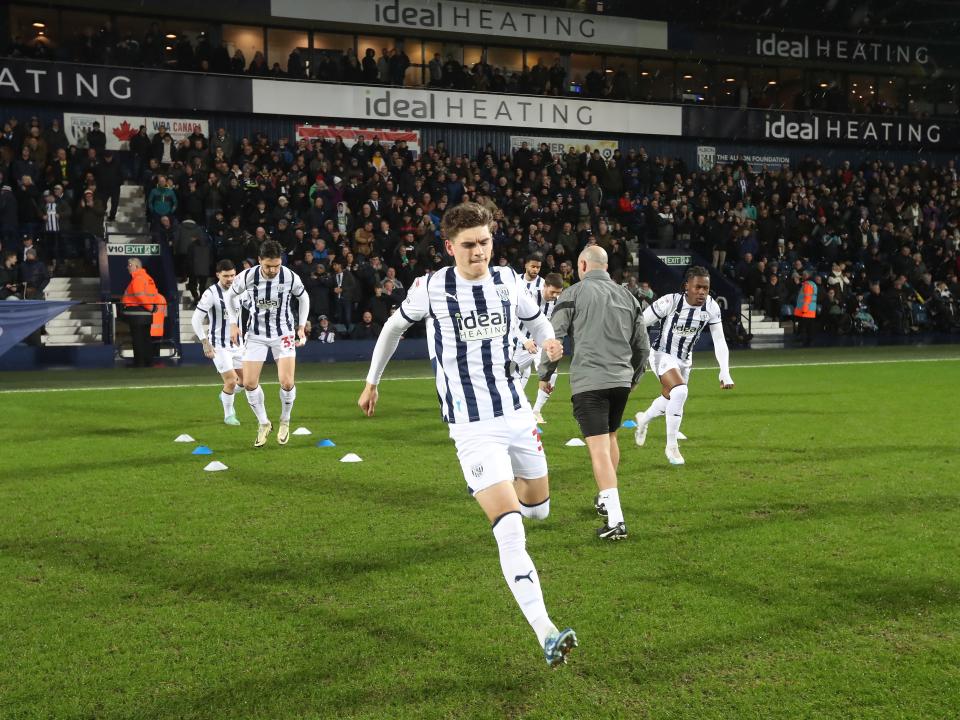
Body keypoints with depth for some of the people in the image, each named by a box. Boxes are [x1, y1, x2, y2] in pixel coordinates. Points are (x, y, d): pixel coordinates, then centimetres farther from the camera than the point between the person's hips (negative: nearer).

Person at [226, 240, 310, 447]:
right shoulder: (247, 277, -16)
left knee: (286, 382, -13)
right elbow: (231, 295, 4)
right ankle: (264, 424, 17)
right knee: (249, 383, -4)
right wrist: (233, 324, 0)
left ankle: (285, 421, 15)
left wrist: (301, 327, 1)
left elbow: (303, 298, 4)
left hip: (283, 333, -1)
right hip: (256, 333, 1)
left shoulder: (290, 277, -17)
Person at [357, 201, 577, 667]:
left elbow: (535, 319, 20)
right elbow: (394, 327, 11)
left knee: (539, 508, 17)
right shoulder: (431, 288, -8)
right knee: (510, 530, -17)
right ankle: (546, 634, -19)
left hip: (517, 414, 5)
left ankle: (492, 494, 52)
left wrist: (549, 341, -4)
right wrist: (372, 381, 19)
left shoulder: (507, 280, 2)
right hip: (472, 429, -5)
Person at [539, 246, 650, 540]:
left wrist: (545, 376, 8)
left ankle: (615, 519, -17)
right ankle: (606, 499, 39)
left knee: (599, 449, -9)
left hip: (588, 382, -5)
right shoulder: (627, 295, 13)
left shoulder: (573, 293, -1)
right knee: (610, 438, 24)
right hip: (621, 381, 5)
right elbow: (643, 345, 16)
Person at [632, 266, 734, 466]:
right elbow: (639, 324, -17)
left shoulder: (711, 307, -14)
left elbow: (719, 341, -9)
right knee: (679, 391, -28)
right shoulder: (670, 302, -27)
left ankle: (644, 419, 55)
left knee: (669, 400, 21)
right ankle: (671, 446, -13)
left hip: (684, 360, 6)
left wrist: (725, 373, -18)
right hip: (662, 355, -6)